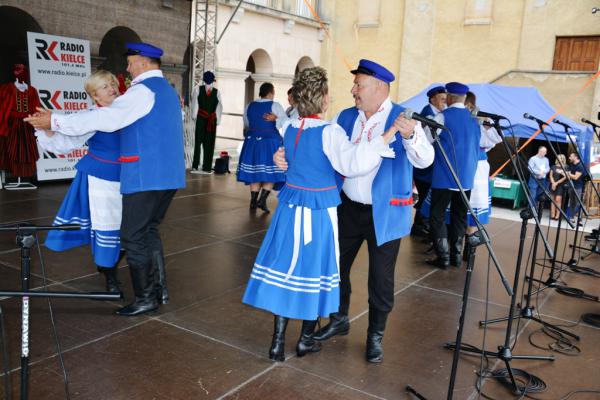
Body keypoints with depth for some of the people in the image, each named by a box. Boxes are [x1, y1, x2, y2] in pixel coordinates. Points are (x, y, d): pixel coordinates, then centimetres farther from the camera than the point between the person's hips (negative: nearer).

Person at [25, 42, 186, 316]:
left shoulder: (144, 90, -12)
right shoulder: (167, 90, 18)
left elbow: (107, 119, -20)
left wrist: (55, 121, -17)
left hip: (146, 176, -9)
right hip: (167, 174, 9)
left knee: (134, 237, -1)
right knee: (148, 231, 18)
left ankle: (145, 299, 7)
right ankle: (159, 288, 23)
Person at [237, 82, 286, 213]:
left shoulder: (249, 106, 7)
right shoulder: (275, 106, -9)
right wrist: (276, 119, -5)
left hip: (252, 142, 5)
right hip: (270, 142, -5)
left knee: (255, 172, 12)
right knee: (271, 172, 2)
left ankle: (253, 201, 14)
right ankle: (262, 200, -8)